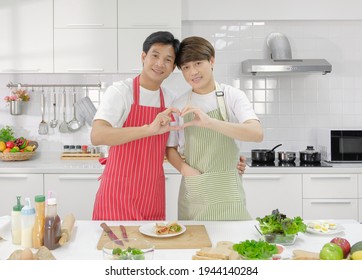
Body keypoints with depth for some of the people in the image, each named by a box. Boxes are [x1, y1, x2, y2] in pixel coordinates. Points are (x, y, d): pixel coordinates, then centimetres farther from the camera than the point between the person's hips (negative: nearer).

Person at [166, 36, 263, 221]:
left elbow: (257, 134, -18)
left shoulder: (233, 96, -3)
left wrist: (210, 122, -30)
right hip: (192, 192, 2)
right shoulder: (179, 105, 5)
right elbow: (170, 148, 13)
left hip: (227, 191, -2)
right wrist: (185, 169, -8)